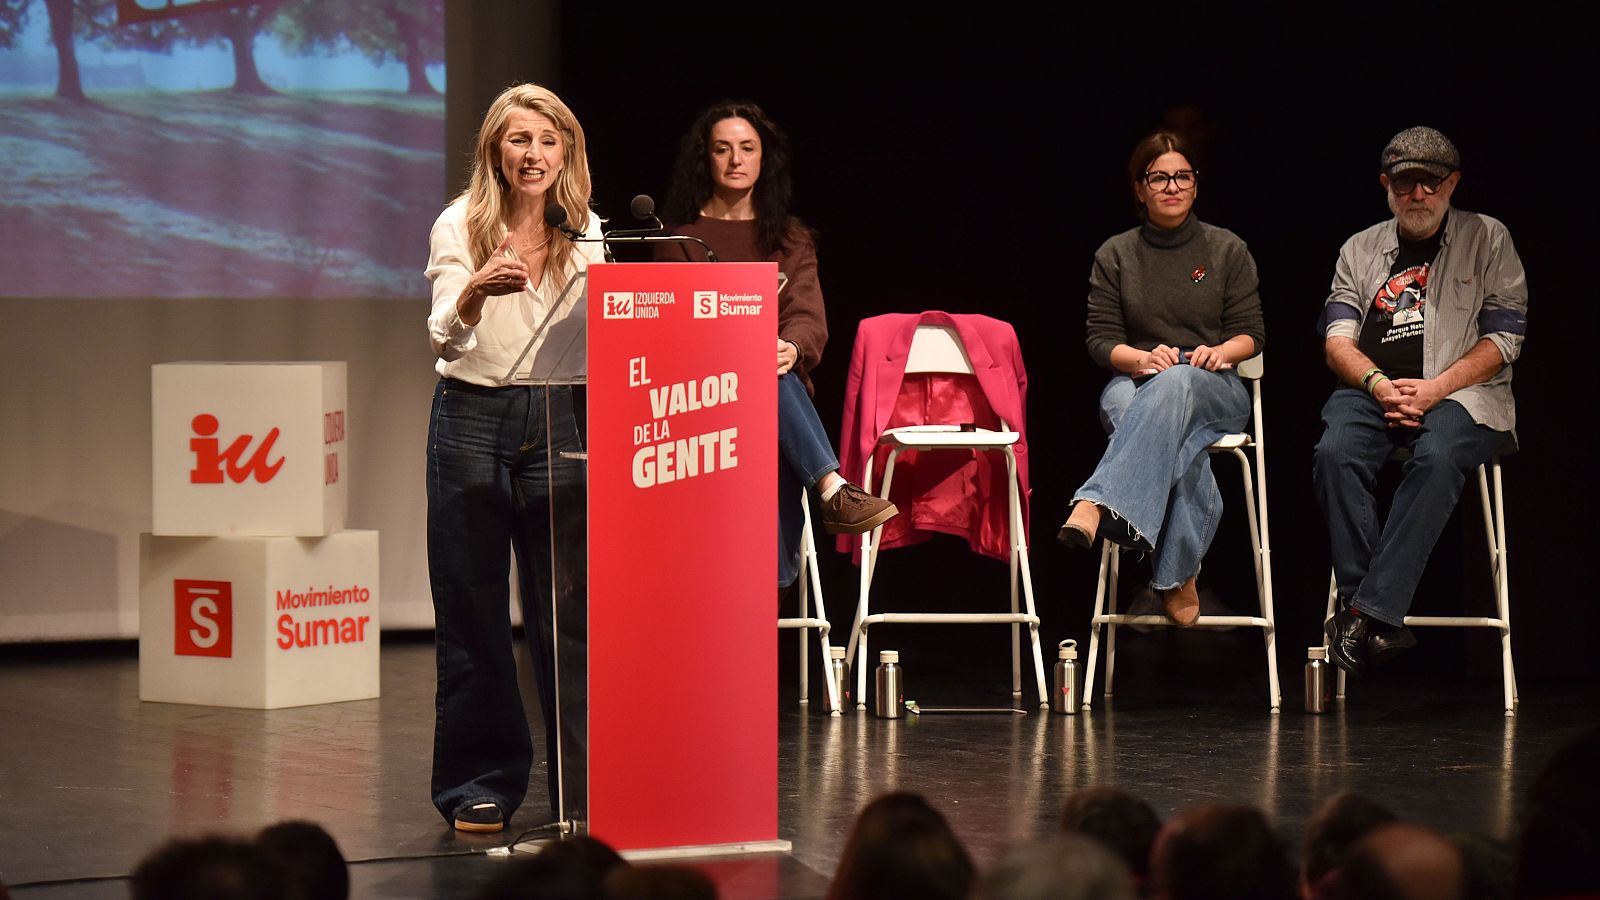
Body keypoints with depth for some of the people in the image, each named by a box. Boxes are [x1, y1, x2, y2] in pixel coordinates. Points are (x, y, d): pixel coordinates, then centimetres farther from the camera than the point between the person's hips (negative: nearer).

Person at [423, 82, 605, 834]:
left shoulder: (584, 231, 7)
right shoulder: (461, 226, -3)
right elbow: (443, 338, -15)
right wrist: (475, 290, -34)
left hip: (556, 420, 2)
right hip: (472, 418, -2)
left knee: (567, 609, 1)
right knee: (473, 609, 1)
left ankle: (581, 785, 8)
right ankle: (480, 784, 11)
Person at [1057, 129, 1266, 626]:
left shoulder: (1228, 250, 12)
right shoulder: (1115, 255, 13)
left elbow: (1252, 333, 9)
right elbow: (1101, 339, 7)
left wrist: (1220, 351, -15)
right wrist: (1143, 358, -16)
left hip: (1213, 387, -1)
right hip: (1134, 384, 1)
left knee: (1175, 384, -42)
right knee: (1173, 438, -41)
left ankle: (1097, 506, -62)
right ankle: (1178, 574, -47)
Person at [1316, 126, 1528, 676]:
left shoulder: (1487, 240, 11)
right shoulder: (1360, 250, 20)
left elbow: (1502, 340, 2)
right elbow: (1337, 339, 10)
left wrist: (1432, 390, -12)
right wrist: (1379, 385, -12)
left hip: (1461, 393, -2)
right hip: (1372, 389, 3)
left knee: (1437, 458, -37)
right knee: (1335, 452, -31)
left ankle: (1368, 611, -41)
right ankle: (1379, 622, -33)